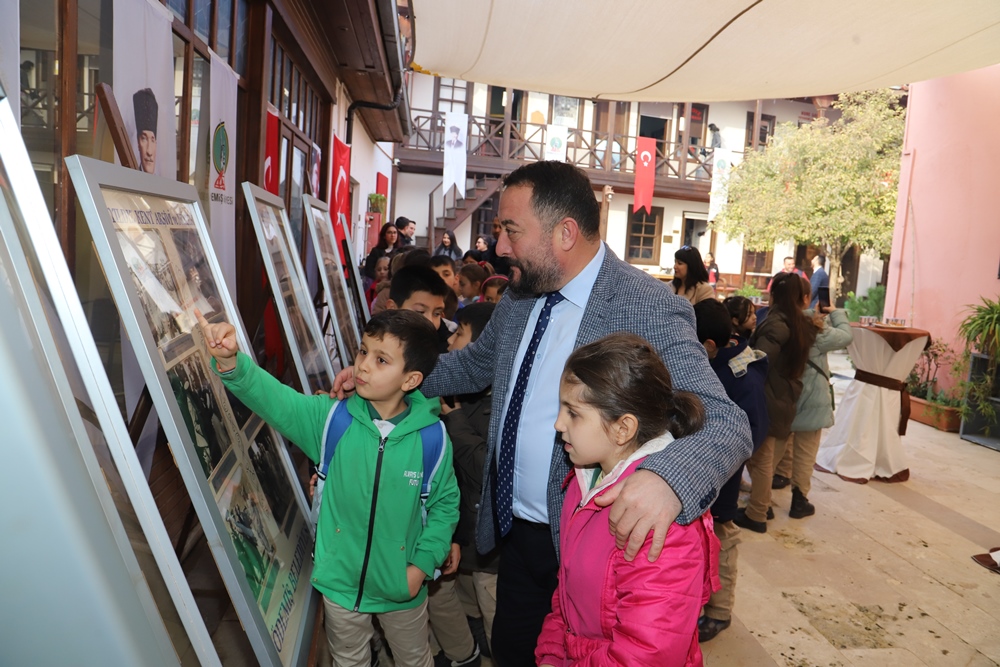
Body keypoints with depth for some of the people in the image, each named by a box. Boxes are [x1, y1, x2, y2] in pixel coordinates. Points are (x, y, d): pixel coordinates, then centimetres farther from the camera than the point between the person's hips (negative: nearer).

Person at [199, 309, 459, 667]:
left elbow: (445, 504, -8)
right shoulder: (332, 418, -16)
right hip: (341, 582, 1)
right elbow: (274, 399, -29)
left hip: (402, 587, -1)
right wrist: (230, 362, -46)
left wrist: (423, 564, -12)